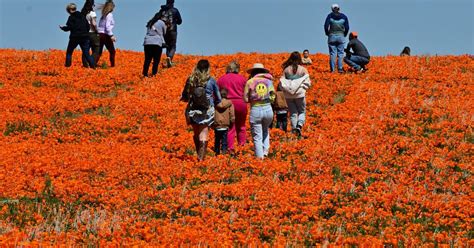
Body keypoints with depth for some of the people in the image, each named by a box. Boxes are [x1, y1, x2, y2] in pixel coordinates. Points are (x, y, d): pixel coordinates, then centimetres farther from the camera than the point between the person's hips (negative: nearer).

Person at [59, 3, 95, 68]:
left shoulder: (71, 17, -5)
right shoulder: (82, 16, 12)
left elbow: (68, 27, -10)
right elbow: (88, 26, 11)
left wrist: (62, 27, 9)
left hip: (75, 37, -4)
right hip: (84, 37, 4)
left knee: (69, 52, 10)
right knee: (86, 53, 4)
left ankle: (67, 66, 5)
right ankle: (93, 66, -9)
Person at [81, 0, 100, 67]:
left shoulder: (82, 13, 5)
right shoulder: (92, 13, -11)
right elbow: (94, 24, -18)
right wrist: (96, 30, -5)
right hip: (92, 33, -6)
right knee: (96, 50, 1)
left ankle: (85, 64, 6)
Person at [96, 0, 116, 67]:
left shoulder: (103, 15, 14)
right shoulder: (109, 15, -7)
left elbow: (100, 25, 10)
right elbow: (107, 26, -16)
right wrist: (111, 35, -19)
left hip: (100, 34, 7)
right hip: (106, 35, -7)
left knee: (99, 52, 6)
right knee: (112, 51, 6)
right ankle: (112, 65, 6)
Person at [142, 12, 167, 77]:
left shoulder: (150, 23, 19)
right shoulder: (162, 23, 6)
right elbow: (164, 33, 14)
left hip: (147, 43, 5)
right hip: (157, 43, -5)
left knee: (147, 60, 4)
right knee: (156, 60, -2)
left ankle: (145, 74, -2)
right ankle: (154, 74, -9)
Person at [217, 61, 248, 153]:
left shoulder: (221, 79, 6)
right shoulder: (242, 78, 3)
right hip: (241, 104, 0)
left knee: (230, 127, 2)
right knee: (241, 127, 14)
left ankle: (231, 148, -4)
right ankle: (242, 146, 13)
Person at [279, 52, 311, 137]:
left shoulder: (286, 70, 0)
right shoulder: (303, 69, -5)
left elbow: (282, 82, -2)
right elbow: (307, 82, -6)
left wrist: (286, 89, 9)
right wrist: (302, 88, 10)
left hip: (289, 95, 2)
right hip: (300, 94, -2)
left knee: (293, 113, 11)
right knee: (302, 112, 11)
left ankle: (294, 129, 7)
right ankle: (299, 125, -13)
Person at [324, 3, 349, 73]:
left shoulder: (330, 16, -1)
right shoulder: (344, 17, 4)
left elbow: (326, 26, -6)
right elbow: (347, 27, 2)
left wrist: (327, 33, 10)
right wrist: (344, 35, 16)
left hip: (332, 36, -1)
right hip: (341, 36, 1)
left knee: (332, 53, 1)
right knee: (340, 53, 4)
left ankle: (332, 69, -3)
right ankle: (340, 69, -3)